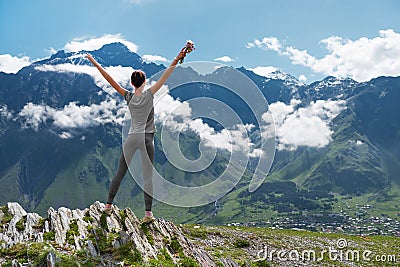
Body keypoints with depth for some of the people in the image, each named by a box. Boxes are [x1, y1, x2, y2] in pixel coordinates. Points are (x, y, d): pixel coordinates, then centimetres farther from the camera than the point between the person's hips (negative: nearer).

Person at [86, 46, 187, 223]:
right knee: (147, 176, -1)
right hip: (146, 138, -3)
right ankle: (148, 213, -3)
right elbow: (164, 78, -8)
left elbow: (110, 80, 3)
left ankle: (108, 205, 21)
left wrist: (96, 64, 8)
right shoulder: (149, 95, -5)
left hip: (131, 138, 3)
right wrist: (176, 61, -8)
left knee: (120, 172, 13)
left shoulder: (129, 97, 1)